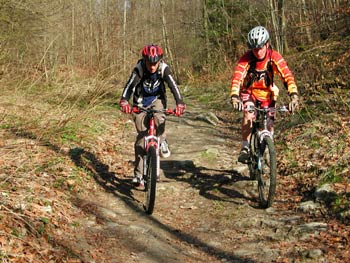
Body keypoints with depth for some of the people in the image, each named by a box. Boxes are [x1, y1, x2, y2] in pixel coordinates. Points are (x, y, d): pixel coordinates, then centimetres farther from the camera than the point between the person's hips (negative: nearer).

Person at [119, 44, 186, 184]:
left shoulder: (164, 69, -19)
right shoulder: (139, 69, -22)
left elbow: (173, 86, -30)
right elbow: (129, 85, -35)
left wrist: (180, 103, -47)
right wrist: (124, 101, -54)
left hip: (157, 100, 0)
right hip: (141, 102, 0)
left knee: (158, 117, -36)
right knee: (141, 136, -6)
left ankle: (162, 141, -9)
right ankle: (138, 173, 3)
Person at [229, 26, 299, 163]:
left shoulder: (274, 57, -24)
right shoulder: (246, 58, -25)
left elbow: (288, 76, -32)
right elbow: (237, 77, -37)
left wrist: (294, 96, -47)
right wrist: (234, 97, -54)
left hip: (267, 93, 1)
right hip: (249, 91, -1)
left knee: (269, 125, -5)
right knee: (248, 112, -30)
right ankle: (245, 148, -20)